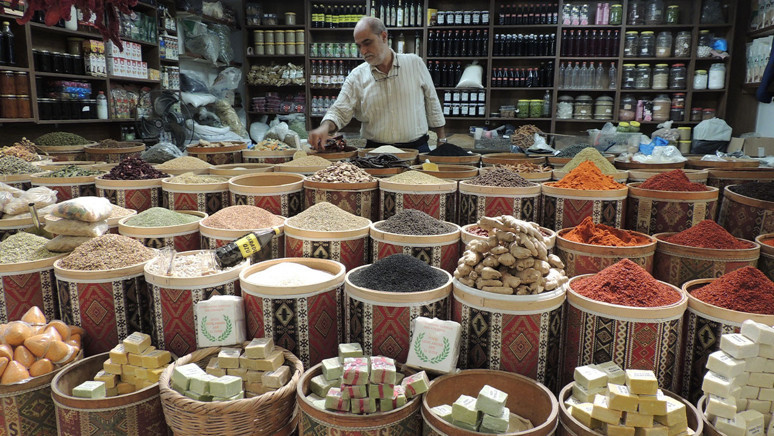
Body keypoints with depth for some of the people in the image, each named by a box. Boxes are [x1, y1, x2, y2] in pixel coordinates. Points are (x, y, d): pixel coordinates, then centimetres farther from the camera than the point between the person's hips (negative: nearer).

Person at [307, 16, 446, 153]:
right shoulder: (356, 77, 5)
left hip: (417, 149, 0)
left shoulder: (414, 63, 7)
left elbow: (432, 103, 13)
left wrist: (442, 140, 11)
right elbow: (340, 111, 2)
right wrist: (326, 126, -20)